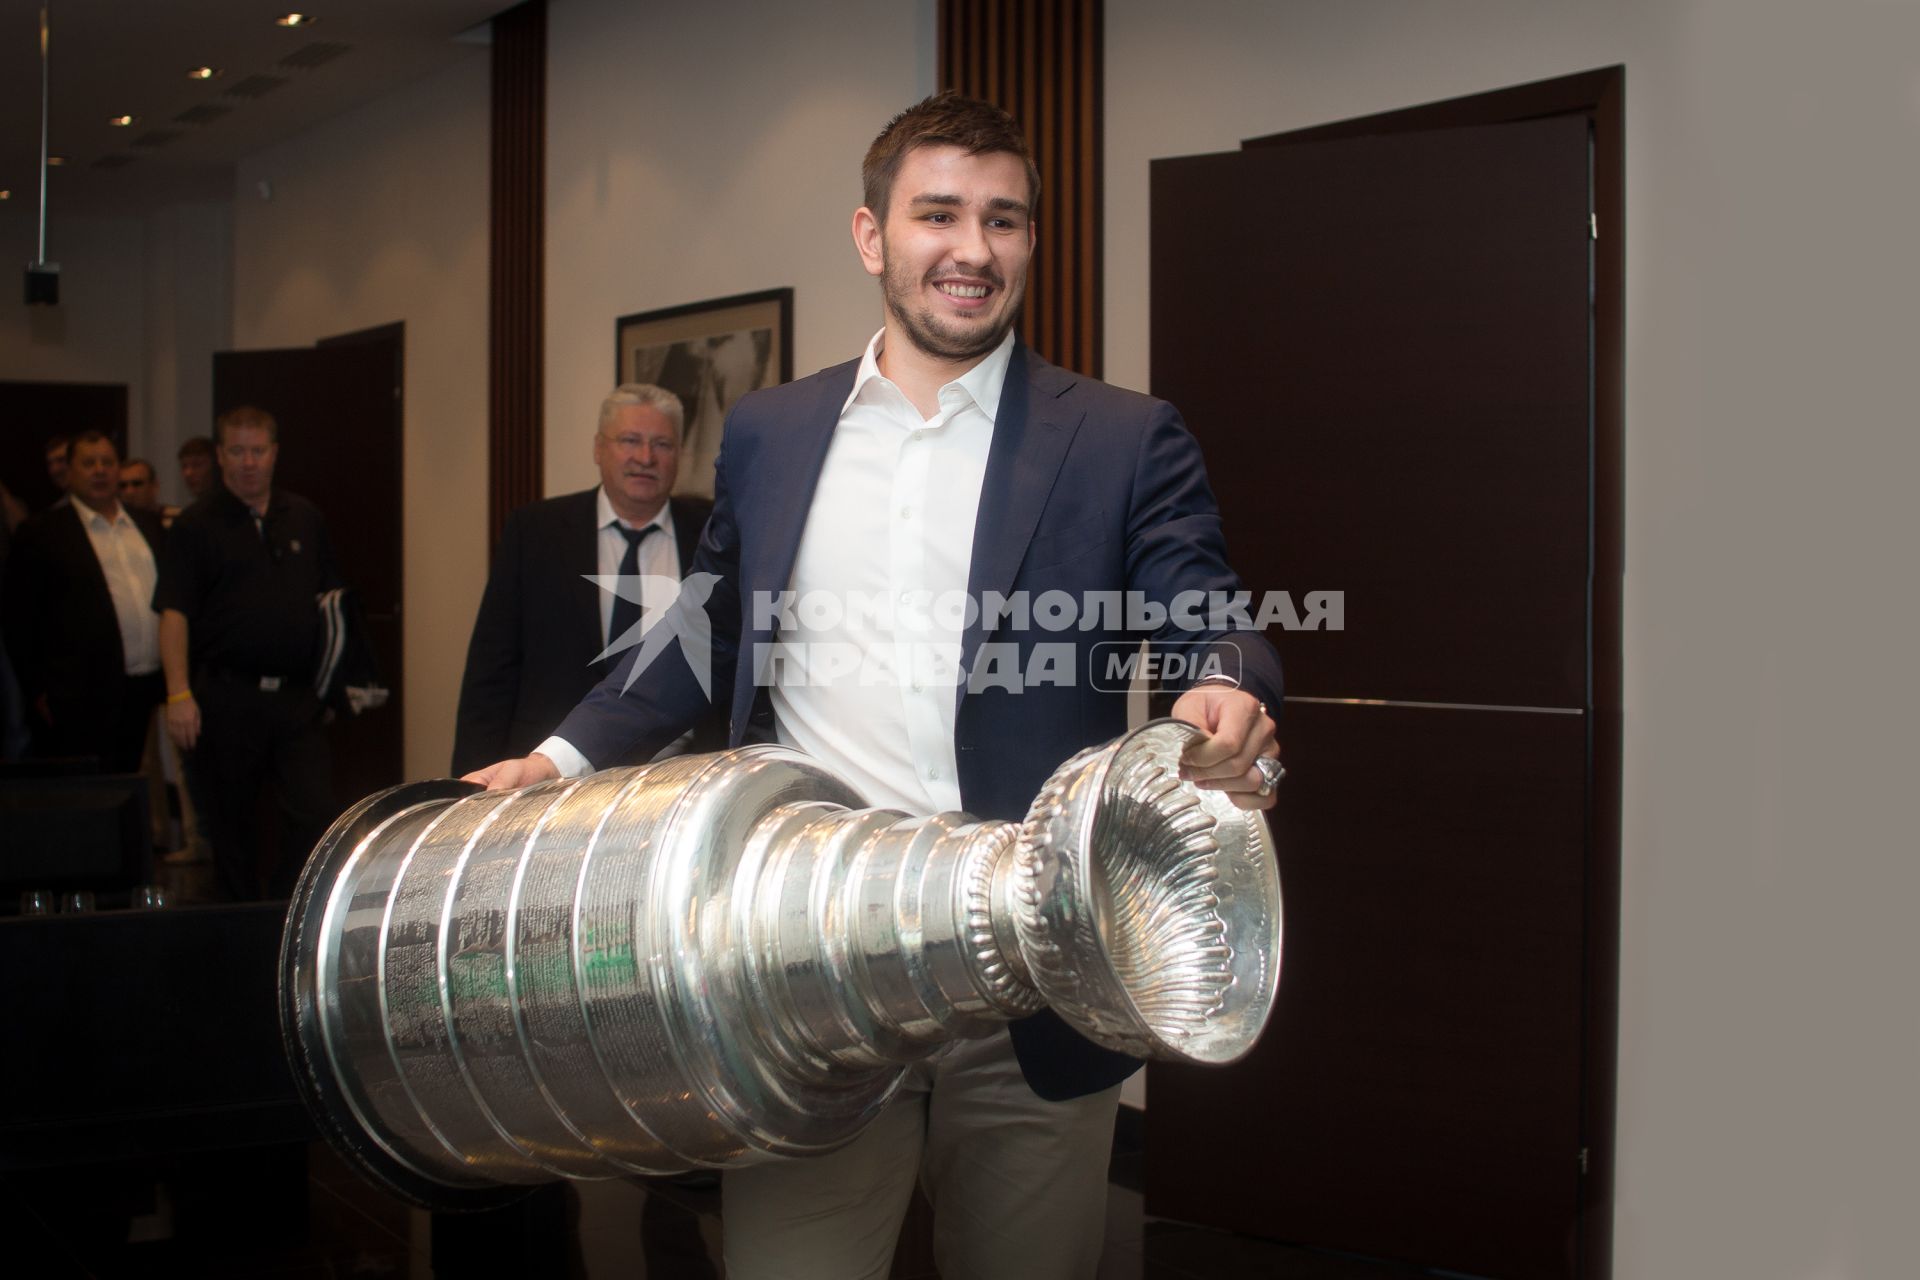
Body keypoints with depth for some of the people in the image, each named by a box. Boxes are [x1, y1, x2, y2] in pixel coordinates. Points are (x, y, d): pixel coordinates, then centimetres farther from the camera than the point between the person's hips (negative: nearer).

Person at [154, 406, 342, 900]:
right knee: (231, 825, 6)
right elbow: (175, 614, -7)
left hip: (296, 697, 3)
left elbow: (329, 599, 18)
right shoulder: (196, 526, 0)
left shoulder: (304, 519, 12)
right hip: (225, 697, -3)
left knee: (315, 818, -7)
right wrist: (179, 694, -17)